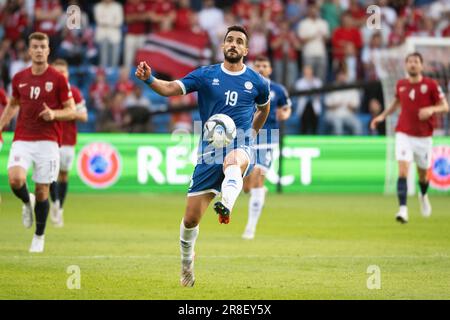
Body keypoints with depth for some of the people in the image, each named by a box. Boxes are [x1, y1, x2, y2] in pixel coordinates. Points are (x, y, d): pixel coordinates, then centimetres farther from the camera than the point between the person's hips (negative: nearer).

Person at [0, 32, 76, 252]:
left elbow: (71, 111, 0)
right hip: (22, 140, 2)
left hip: (47, 141, -2)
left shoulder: (58, 79, -2)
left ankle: (39, 236, 19)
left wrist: (54, 113, -19)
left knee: (42, 190, 0)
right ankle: (27, 203, 14)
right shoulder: (19, 78, 7)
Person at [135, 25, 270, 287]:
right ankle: (187, 261, 29)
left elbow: (264, 108, 29)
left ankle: (226, 207, -70)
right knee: (191, 218, 1)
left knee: (233, 161, -42)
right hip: (210, 151, 1)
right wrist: (149, 79, -27)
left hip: (241, 148, -1)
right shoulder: (206, 75, 3)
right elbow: (170, 89, -9)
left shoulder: (257, 82, 7)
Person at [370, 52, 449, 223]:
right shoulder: (401, 84, 3)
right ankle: (403, 209, -22)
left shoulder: (431, 85, -6)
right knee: (403, 171, -17)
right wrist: (383, 116, 11)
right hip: (404, 134, 1)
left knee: (423, 175, 13)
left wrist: (431, 109, -24)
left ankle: (423, 195, 47)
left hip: (424, 137, 0)